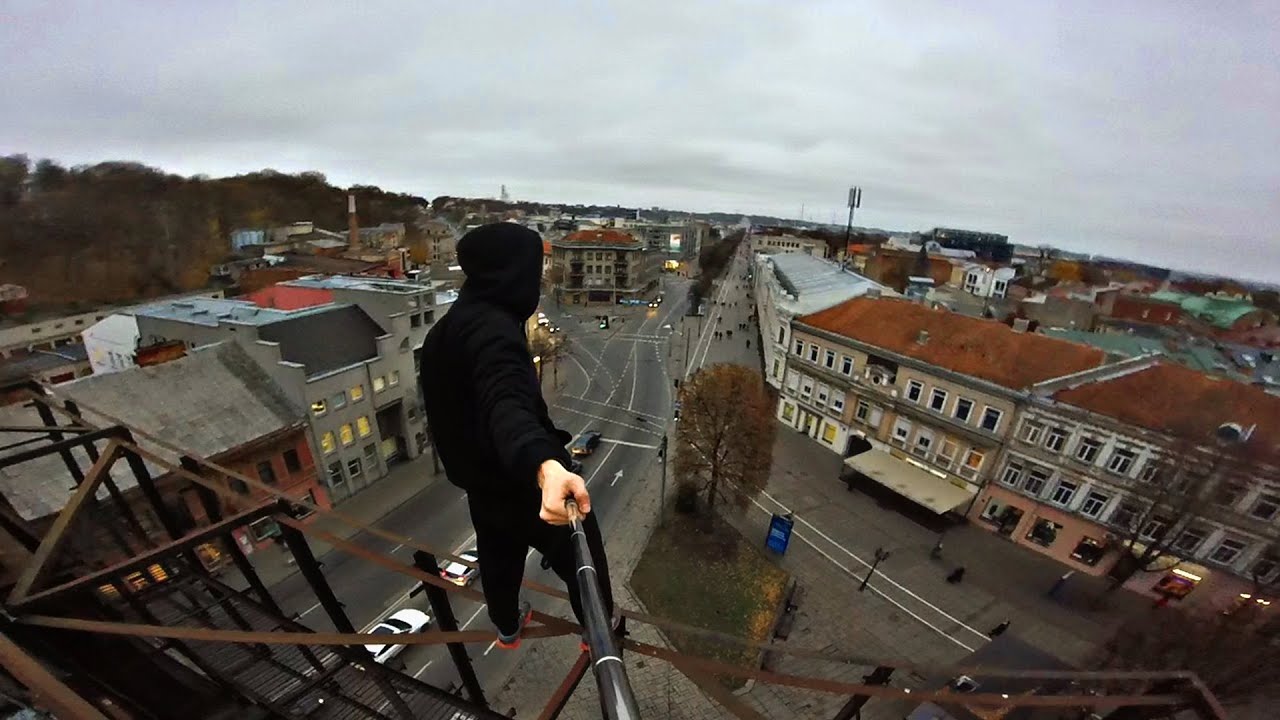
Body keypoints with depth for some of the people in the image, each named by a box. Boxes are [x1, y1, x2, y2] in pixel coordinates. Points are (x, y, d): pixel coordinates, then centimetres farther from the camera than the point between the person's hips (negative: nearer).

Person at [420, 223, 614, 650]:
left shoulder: (448, 328, 4)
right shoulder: (493, 327, -28)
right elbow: (507, 404, -48)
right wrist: (545, 465, -65)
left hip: (482, 480, 9)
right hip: (526, 483, -9)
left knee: (499, 557, 31)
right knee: (582, 561, 16)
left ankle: (507, 627, 57)